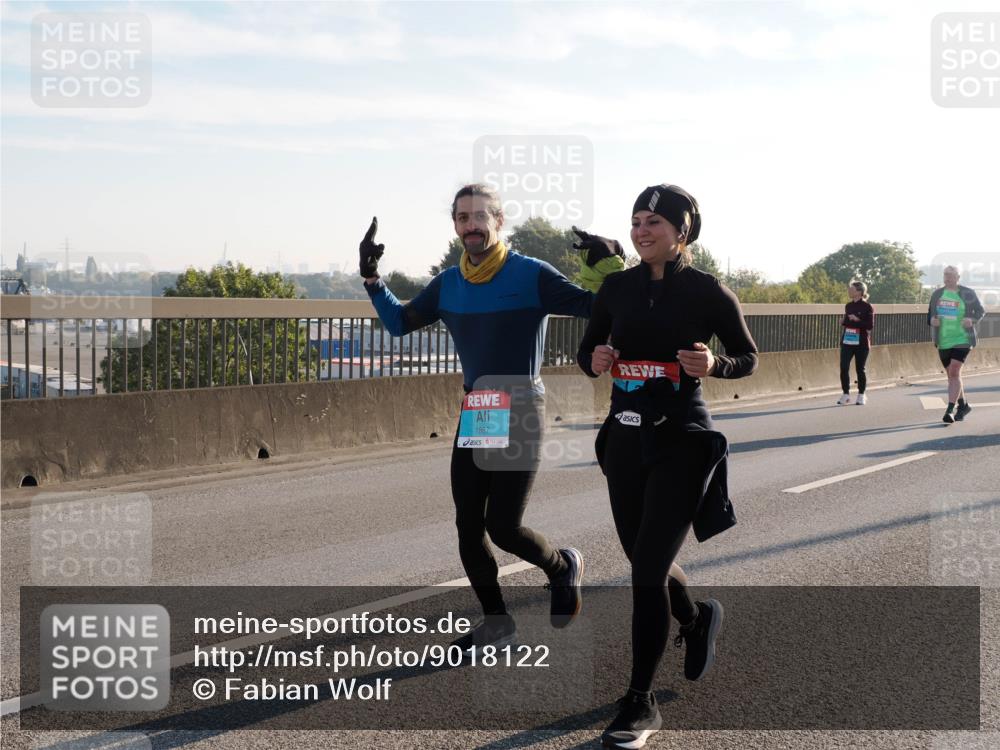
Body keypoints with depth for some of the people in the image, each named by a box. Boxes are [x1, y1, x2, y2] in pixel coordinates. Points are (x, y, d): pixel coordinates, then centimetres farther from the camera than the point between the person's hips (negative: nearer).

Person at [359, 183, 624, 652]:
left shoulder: (531, 275, -10)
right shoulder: (447, 284, 6)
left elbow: (595, 308, -8)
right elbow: (399, 323, 14)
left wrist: (606, 266, -25)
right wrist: (371, 278, 4)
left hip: (521, 412, -6)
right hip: (474, 413, 6)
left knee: (503, 527, -8)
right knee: (468, 526, 5)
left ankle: (563, 567, 23)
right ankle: (496, 622, 21)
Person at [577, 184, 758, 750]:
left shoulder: (707, 291, -7)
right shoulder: (618, 287, 4)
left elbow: (749, 358, 1)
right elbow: (588, 348, 14)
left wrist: (714, 364, -19)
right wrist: (595, 360, -9)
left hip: (681, 441, -5)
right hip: (624, 436, 5)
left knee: (648, 569, -9)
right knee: (644, 560, 16)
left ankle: (642, 702, 3)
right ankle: (697, 619, 49)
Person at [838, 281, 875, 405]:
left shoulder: (867, 307, -8)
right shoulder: (848, 306, 10)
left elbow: (870, 325, -13)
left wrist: (857, 320, -22)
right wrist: (844, 322, 0)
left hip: (861, 343, -5)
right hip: (847, 342, 5)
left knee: (860, 369, 4)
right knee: (843, 368, -5)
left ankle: (861, 395, 18)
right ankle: (846, 394, 6)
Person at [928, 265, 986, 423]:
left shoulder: (967, 294, -3)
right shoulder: (937, 294, 7)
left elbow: (981, 310, 6)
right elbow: (930, 314, 15)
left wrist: (972, 320, -13)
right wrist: (931, 320, -7)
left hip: (962, 339, -5)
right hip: (943, 341, 5)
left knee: (954, 373, -17)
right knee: (952, 375, 13)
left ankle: (950, 410, -19)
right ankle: (963, 405, 31)